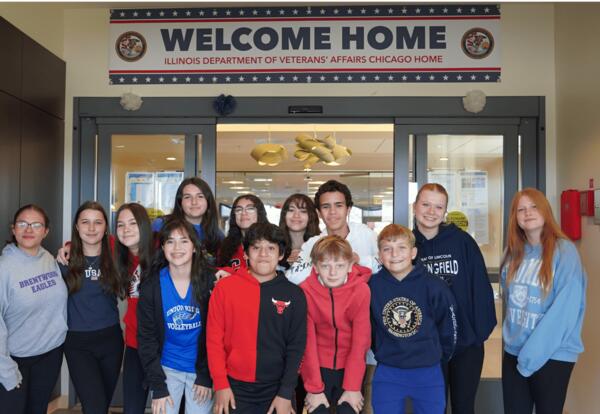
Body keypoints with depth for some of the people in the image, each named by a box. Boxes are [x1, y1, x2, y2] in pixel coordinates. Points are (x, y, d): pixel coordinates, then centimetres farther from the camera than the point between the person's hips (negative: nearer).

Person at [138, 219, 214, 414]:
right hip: (167, 368, 1)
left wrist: (206, 377, -9)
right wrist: (158, 386, -8)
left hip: (203, 367, 0)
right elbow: (146, 338, -4)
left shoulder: (211, 281, -11)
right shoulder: (151, 285, -8)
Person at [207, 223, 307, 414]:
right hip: (234, 387, 0)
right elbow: (214, 337, -2)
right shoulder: (225, 287, -4)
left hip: (276, 389, 0)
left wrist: (286, 393, -5)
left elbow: (296, 346, -1)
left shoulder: (294, 294, -2)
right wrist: (220, 384, -5)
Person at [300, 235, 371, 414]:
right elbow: (308, 342, -11)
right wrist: (314, 388, -11)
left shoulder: (361, 290, -15)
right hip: (317, 366, 0)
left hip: (350, 366, 0)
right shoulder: (306, 291, -15)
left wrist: (353, 387, -11)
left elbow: (360, 341, -11)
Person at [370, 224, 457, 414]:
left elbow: (448, 327, 0)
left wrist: (437, 355, 10)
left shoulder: (433, 286, -13)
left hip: (428, 373, 0)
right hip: (387, 374, 1)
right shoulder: (373, 286, -9)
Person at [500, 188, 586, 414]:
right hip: (513, 352, 5)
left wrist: (532, 353, -18)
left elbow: (565, 310, -18)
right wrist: (511, 338, 6)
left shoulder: (564, 251, -12)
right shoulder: (513, 252, 6)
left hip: (552, 355, -5)